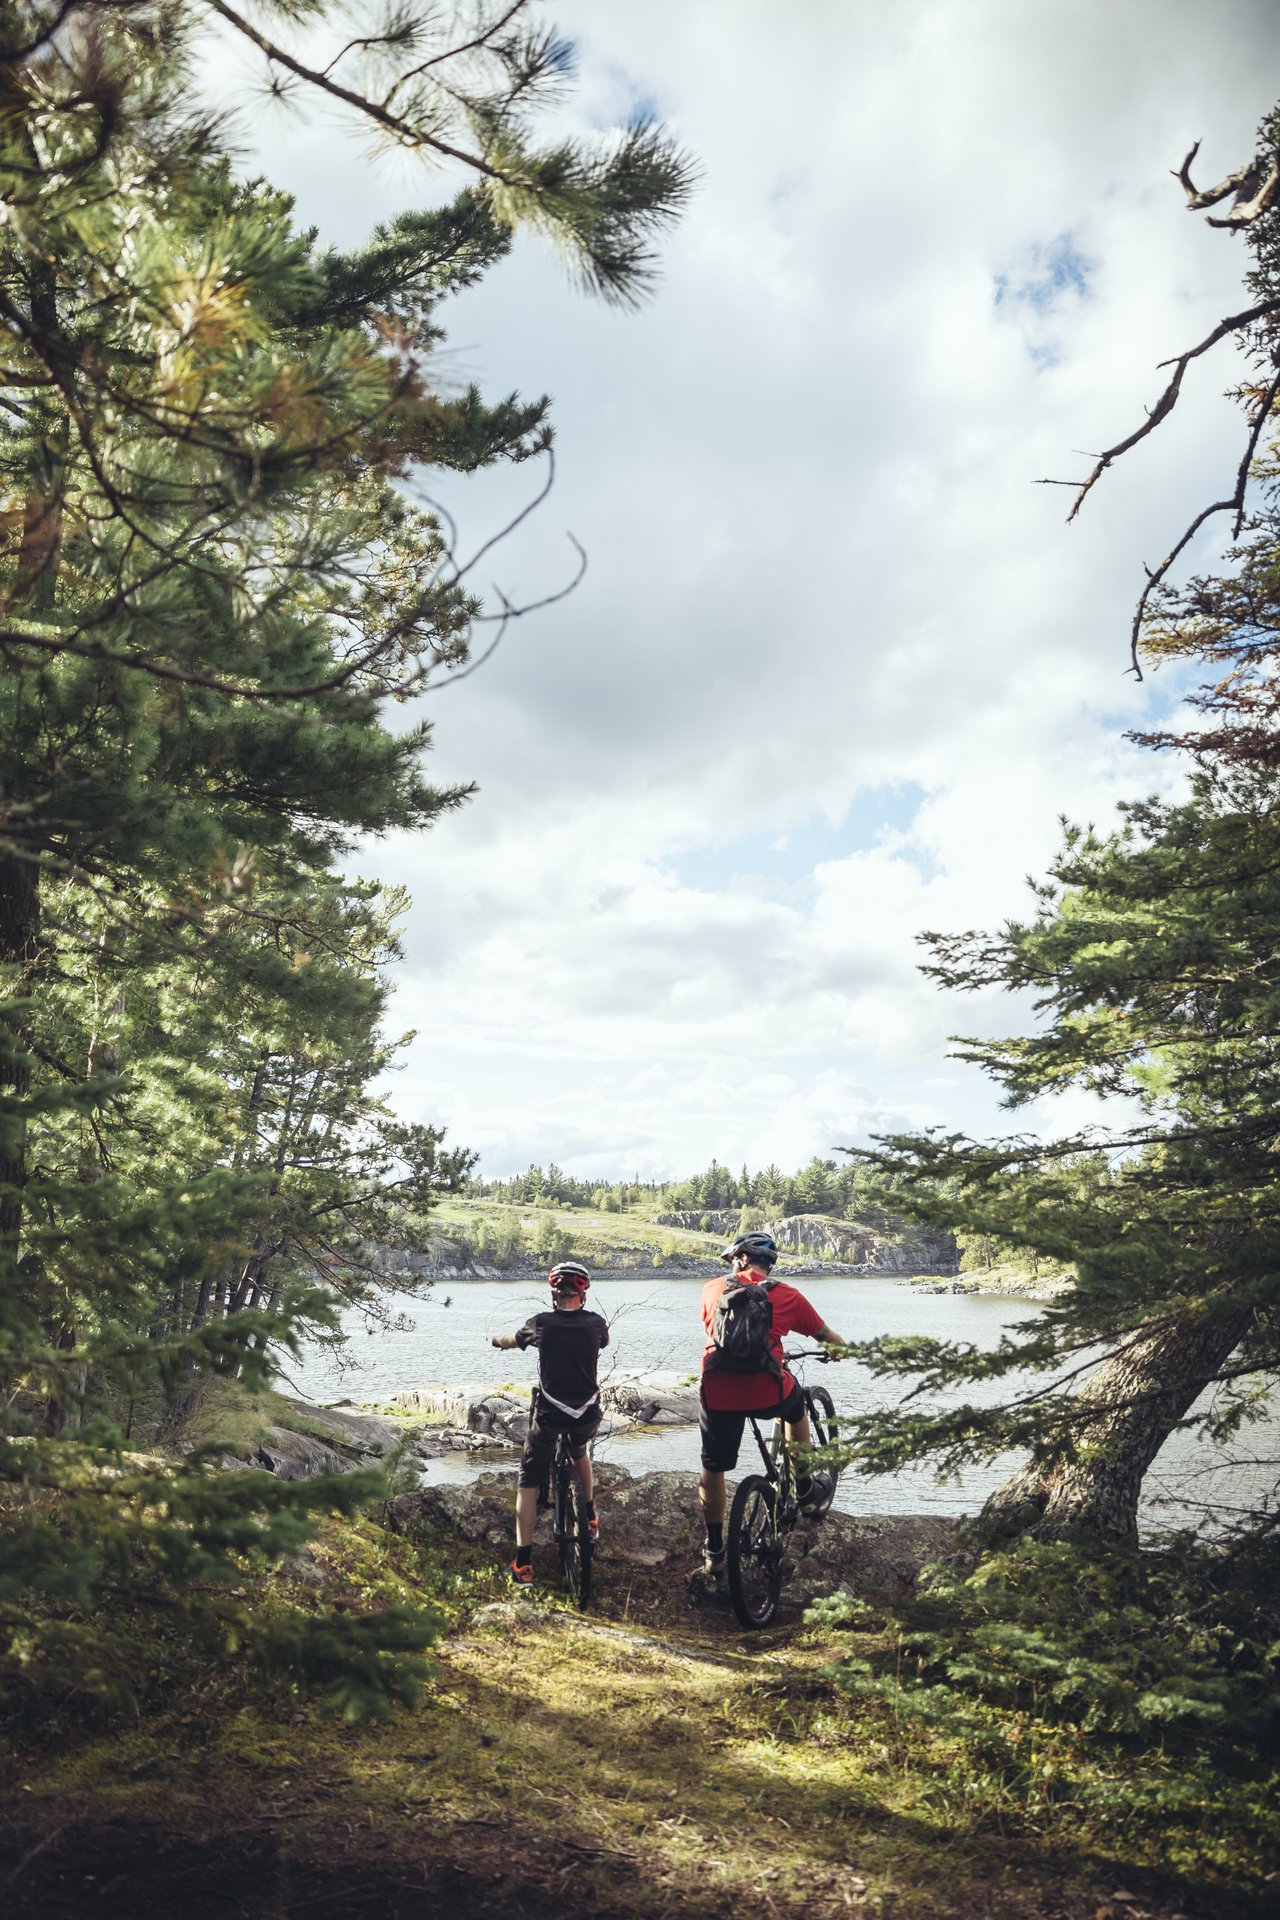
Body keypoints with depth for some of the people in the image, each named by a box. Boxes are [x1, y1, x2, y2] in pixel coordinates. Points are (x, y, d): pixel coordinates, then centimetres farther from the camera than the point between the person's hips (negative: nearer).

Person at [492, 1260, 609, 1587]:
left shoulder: (541, 1324, -8)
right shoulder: (596, 1324, -5)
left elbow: (509, 1340, 14)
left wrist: (497, 1337, 37)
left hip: (548, 1416, -2)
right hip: (588, 1416, 2)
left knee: (528, 1484, 10)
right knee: (580, 1452, 36)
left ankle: (523, 1563, 3)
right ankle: (591, 1517, 43)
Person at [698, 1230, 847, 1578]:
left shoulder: (713, 1288, 10)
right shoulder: (787, 1296, 6)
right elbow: (826, 1335, 17)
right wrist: (846, 1350, 42)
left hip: (718, 1395, 1)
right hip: (767, 1394, 0)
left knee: (713, 1469, 19)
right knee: (796, 1408, 33)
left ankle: (714, 1552, 24)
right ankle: (806, 1493, 38)